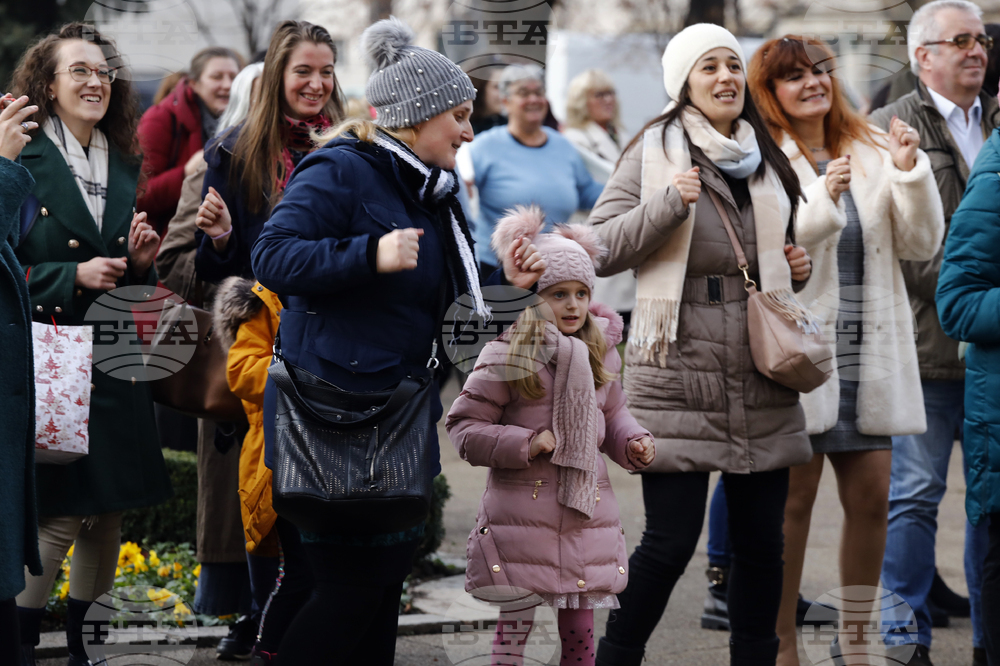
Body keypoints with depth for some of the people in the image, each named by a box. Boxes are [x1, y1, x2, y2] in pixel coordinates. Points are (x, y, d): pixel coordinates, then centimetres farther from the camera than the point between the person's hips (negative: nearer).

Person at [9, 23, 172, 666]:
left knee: (109, 515, 7)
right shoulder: (21, 163, -6)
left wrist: (141, 263, 1)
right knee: (60, 515, -9)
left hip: (114, 365, 6)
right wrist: (73, 277, -19)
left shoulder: (127, 167, 15)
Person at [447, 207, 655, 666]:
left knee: (580, 622, 9)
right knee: (515, 619, 0)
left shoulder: (600, 355, 9)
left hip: (587, 506, 5)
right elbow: (463, 426, -7)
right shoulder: (507, 357, -9)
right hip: (522, 507, -5)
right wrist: (523, 444, -17)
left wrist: (632, 442, 2)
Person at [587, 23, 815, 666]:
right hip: (680, 378, -5)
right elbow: (601, 248, -7)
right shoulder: (655, 152, -1)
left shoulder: (767, 160, 16)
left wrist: (796, 269, 9)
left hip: (762, 383, 5)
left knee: (762, 542, 8)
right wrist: (667, 205, -19)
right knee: (671, 541, -6)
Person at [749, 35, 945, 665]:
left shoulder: (872, 151, 11)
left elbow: (921, 244, 7)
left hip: (867, 352, 5)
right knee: (794, 500, -1)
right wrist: (824, 200, -24)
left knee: (872, 498, 6)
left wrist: (910, 172, -7)